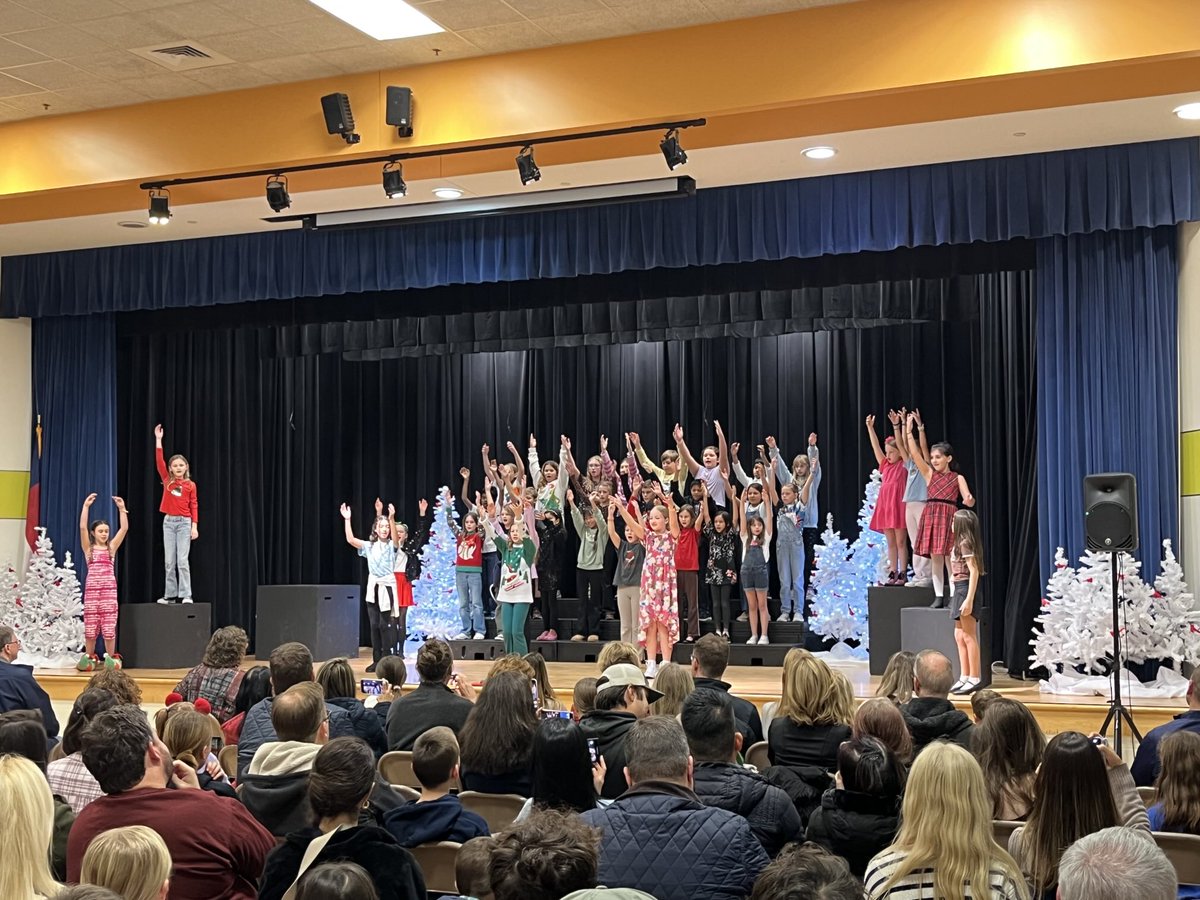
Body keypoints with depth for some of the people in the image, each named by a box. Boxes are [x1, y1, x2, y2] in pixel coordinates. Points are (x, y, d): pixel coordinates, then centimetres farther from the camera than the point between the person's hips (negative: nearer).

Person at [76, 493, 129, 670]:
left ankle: (111, 658, 7)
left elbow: (124, 528, 2)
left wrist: (122, 508, -6)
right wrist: (86, 506, -11)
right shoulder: (88, 548, 7)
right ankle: (89, 657, 13)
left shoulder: (112, 547, 10)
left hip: (109, 589, 0)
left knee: (109, 625, -2)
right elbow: (82, 527, -5)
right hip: (92, 588, 0)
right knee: (90, 625, 1)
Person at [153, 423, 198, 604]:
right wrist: (158, 440, -9)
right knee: (169, 561, 5)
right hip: (168, 522, 2)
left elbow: (194, 506, 1)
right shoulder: (167, 481, 5)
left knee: (182, 560, -7)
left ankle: (186, 595, -6)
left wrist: (195, 526, -8)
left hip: (184, 523, -2)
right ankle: (170, 594, 9)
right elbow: (159, 462, -4)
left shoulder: (190, 485, 2)